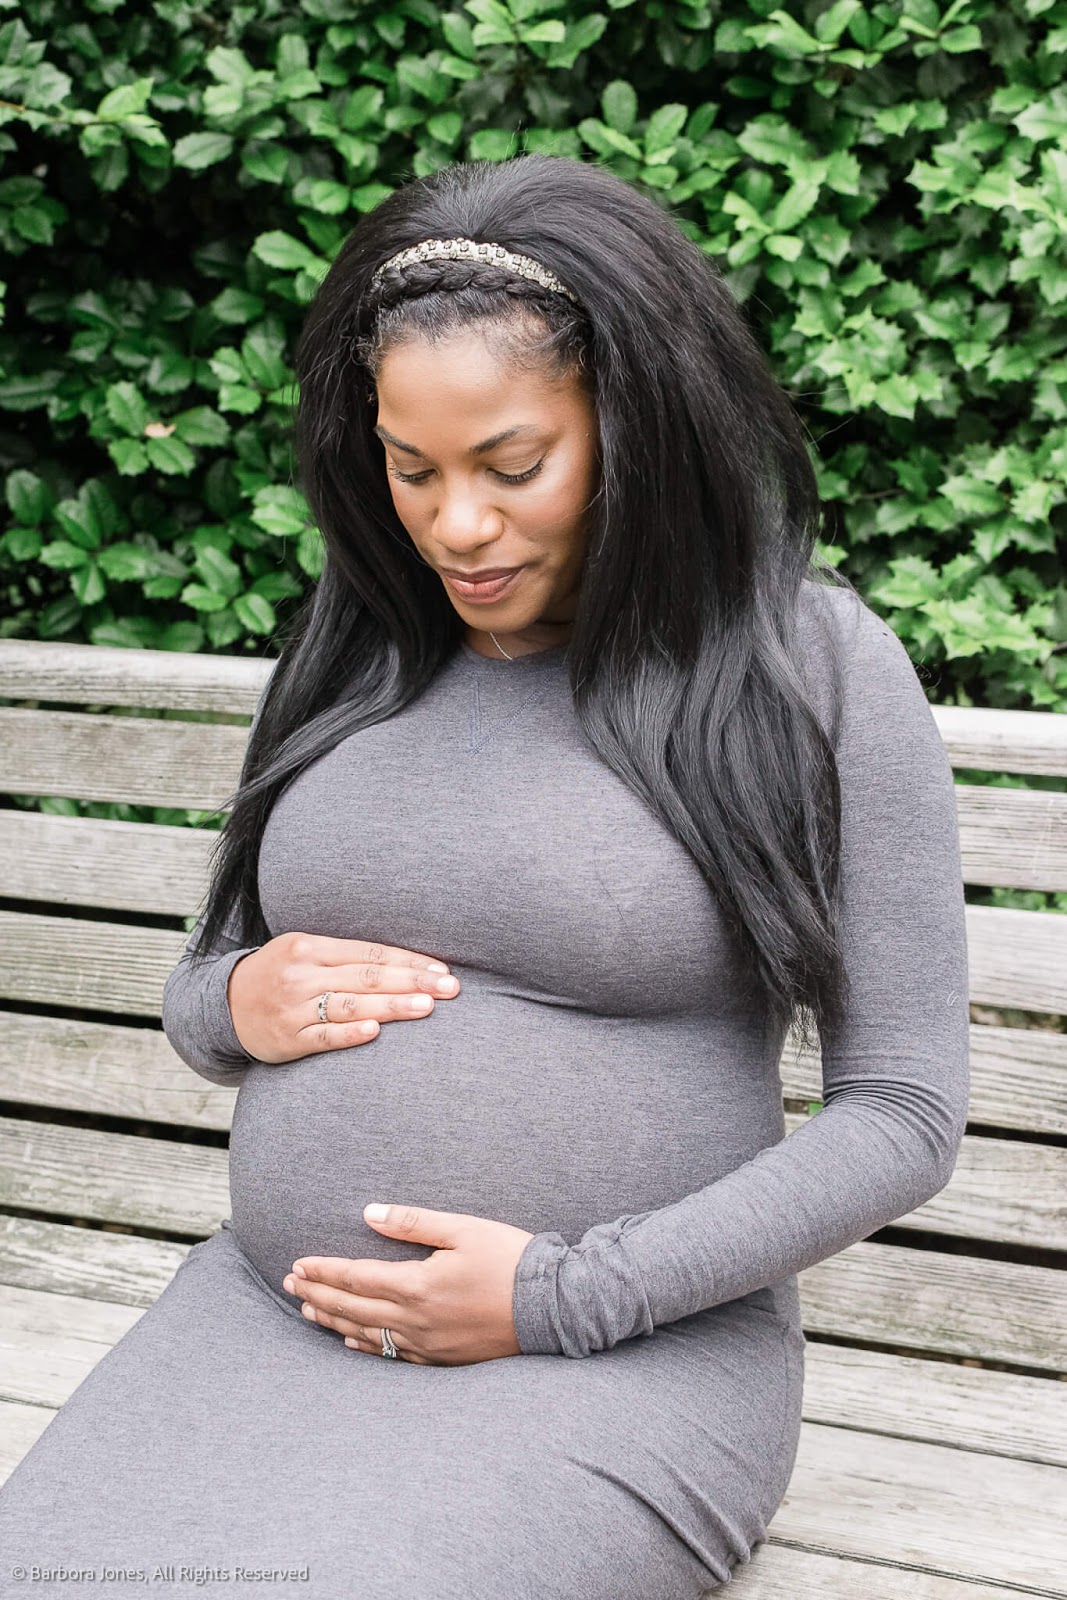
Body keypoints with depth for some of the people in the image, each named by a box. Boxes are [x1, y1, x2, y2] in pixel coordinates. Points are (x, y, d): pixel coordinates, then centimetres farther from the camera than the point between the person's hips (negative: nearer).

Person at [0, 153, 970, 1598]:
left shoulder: (812, 666, -7)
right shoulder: (356, 648, 8)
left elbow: (905, 1112, -7)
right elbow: (197, 990, 18)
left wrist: (563, 1295, -14)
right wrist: (238, 1004, -7)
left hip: (622, 1361, -4)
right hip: (268, 1308, 4)